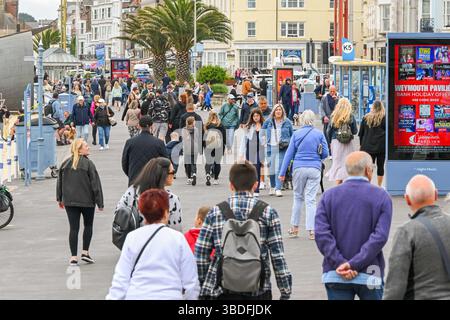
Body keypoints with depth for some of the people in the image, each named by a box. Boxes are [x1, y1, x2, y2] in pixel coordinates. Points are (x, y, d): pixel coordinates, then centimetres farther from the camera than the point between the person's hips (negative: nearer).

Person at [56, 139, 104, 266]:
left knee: (74, 228, 4)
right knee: (88, 226, 16)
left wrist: (59, 198, 18)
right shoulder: (88, 164, -9)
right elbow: (95, 183, -10)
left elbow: (59, 182, 8)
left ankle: (74, 257, -1)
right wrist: (99, 202, -6)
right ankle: (85, 252, 11)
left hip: (69, 201, 3)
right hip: (87, 201, -3)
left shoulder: (65, 164, 3)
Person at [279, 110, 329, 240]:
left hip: (299, 168, 0)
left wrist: (282, 172, 3)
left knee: (298, 197, 15)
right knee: (311, 199, 0)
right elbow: (325, 153, 2)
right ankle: (312, 231, -3)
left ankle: (294, 228, 20)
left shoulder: (296, 134, 0)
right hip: (314, 169, 0)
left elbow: (289, 154, 1)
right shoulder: (319, 134, 0)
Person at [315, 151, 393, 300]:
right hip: (369, 276, -1)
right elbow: (380, 236, -14)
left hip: (335, 276, 1)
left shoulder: (329, 196, 4)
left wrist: (340, 262, -12)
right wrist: (354, 264, -15)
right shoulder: (381, 197, -2)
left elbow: (321, 233, -8)